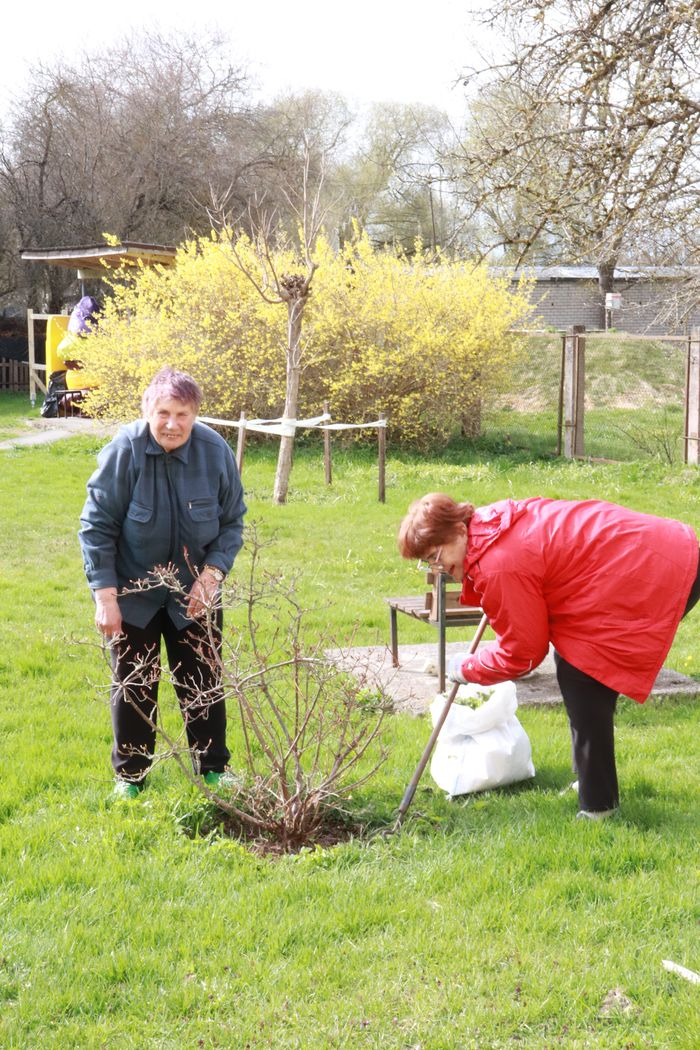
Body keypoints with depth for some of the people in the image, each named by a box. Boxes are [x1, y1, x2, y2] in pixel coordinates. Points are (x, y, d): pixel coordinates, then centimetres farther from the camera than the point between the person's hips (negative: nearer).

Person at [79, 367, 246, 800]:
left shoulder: (216, 451, -15)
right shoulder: (124, 451, -22)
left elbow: (232, 523, -3)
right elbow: (97, 526, -15)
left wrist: (212, 573, -16)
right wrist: (105, 594, -18)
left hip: (194, 593, 2)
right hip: (133, 592, -2)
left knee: (205, 682, 8)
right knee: (134, 686, 8)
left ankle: (213, 769, 23)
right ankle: (130, 775, 23)